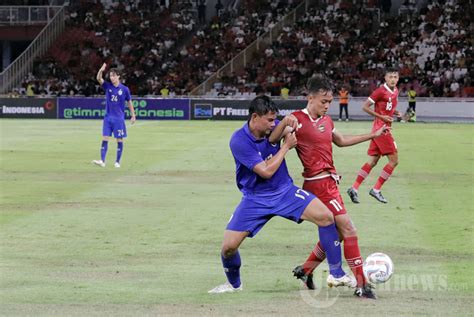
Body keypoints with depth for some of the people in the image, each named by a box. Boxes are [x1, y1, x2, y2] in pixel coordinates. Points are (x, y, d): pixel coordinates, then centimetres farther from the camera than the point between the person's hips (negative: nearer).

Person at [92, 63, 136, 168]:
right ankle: (102, 161, -10)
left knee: (119, 140, 2)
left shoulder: (124, 89, -2)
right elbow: (99, 79, -13)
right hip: (108, 117, 2)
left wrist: (133, 115, 6)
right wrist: (101, 70, -32)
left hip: (119, 118, -2)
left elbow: (129, 102, 7)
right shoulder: (108, 86, 2)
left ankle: (117, 161, 11)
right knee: (105, 139, -5)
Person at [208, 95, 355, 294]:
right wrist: (286, 146, -17)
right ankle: (233, 284, 22)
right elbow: (266, 171, -24)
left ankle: (336, 275, -4)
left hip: (285, 191, 3)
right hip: (255, 199, -3)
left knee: (326, 217, -16)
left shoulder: (273, 127, -6)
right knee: (229, 246, -12)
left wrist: (288, 122, -3)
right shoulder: (239, 141, -22)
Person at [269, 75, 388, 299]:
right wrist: (285, 125, -38)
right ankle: (361, 285, -8)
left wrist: (373, 135, 32)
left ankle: (306, 270, 29)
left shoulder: (327, 121, 14)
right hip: (319, 183, -9)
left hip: (328, 182, 9)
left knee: (335, 232, 15)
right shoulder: (298, 119, -11)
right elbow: (272, 140, -18)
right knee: (348, 229, -11)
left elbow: (341, 141, 31)